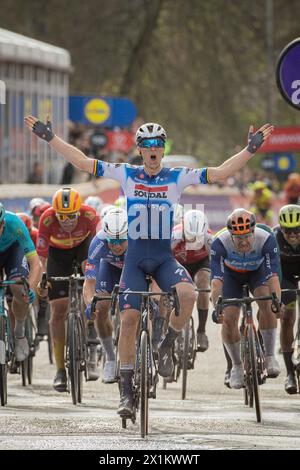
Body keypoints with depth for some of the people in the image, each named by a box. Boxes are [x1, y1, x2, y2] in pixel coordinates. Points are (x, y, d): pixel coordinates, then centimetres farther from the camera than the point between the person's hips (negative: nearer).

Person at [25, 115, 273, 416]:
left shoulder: (177, 177, -1)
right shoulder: (127, 175, 0)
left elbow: (220, 173, -6)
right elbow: (83, 163, 0)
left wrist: (250, 149, -15)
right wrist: (49, 138, -4)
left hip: (164, 257, 0)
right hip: (135, 258, 0)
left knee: (187, 294, -30)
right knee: (129, 318, -9)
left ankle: (167, 346, -3)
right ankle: (126, 389, 1)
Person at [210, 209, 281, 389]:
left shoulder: (267, 240, -37)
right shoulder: (220, 243, -37)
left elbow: (273, 276, -42)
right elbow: (216, 280, -41)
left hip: (258, 270, -1)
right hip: (232, 273, 1)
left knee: (268, 305, -27)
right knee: (229, 319, -12)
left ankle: (270, 356, -11)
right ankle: (237, 366, 11)